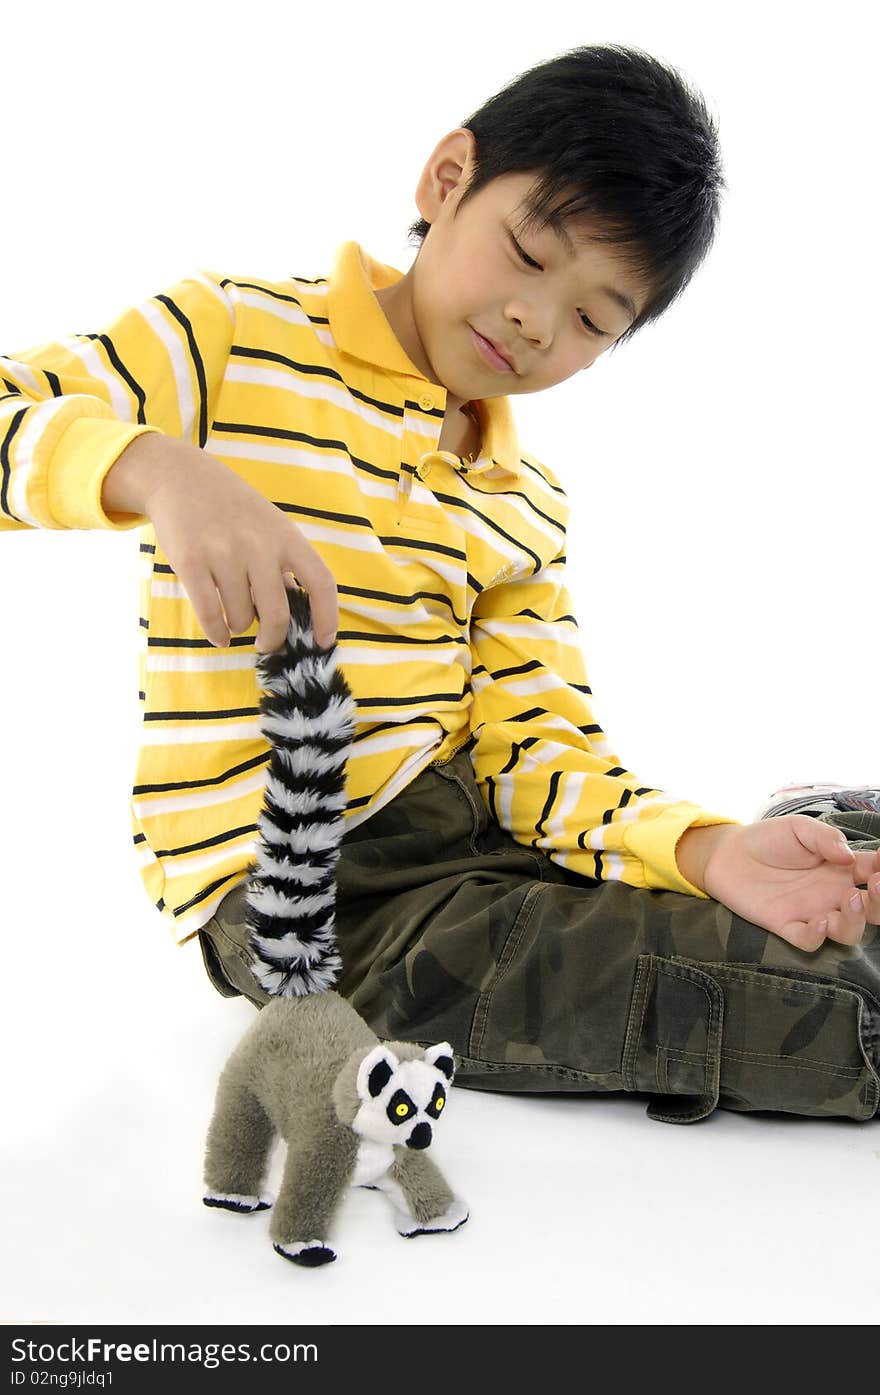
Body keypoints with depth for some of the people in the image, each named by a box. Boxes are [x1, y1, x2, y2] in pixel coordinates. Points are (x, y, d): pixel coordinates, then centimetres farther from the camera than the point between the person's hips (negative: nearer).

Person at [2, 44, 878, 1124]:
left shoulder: (527, 508, 10)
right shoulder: (238, 339, -5)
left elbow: (538, 747, 1)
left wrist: (712, 850, -19)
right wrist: (157, 470, -36)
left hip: (467, 827, 6)